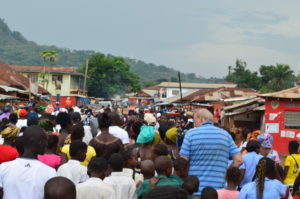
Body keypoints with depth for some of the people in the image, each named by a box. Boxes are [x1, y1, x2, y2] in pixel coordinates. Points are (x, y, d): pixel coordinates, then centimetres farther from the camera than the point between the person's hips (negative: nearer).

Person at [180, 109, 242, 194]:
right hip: (217, 189, 2)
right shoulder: (225, 135, 6)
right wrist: (226, 174, 13)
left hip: (193, 190, -2)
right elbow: (238, 160, 2)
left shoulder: (191, 133, -2)